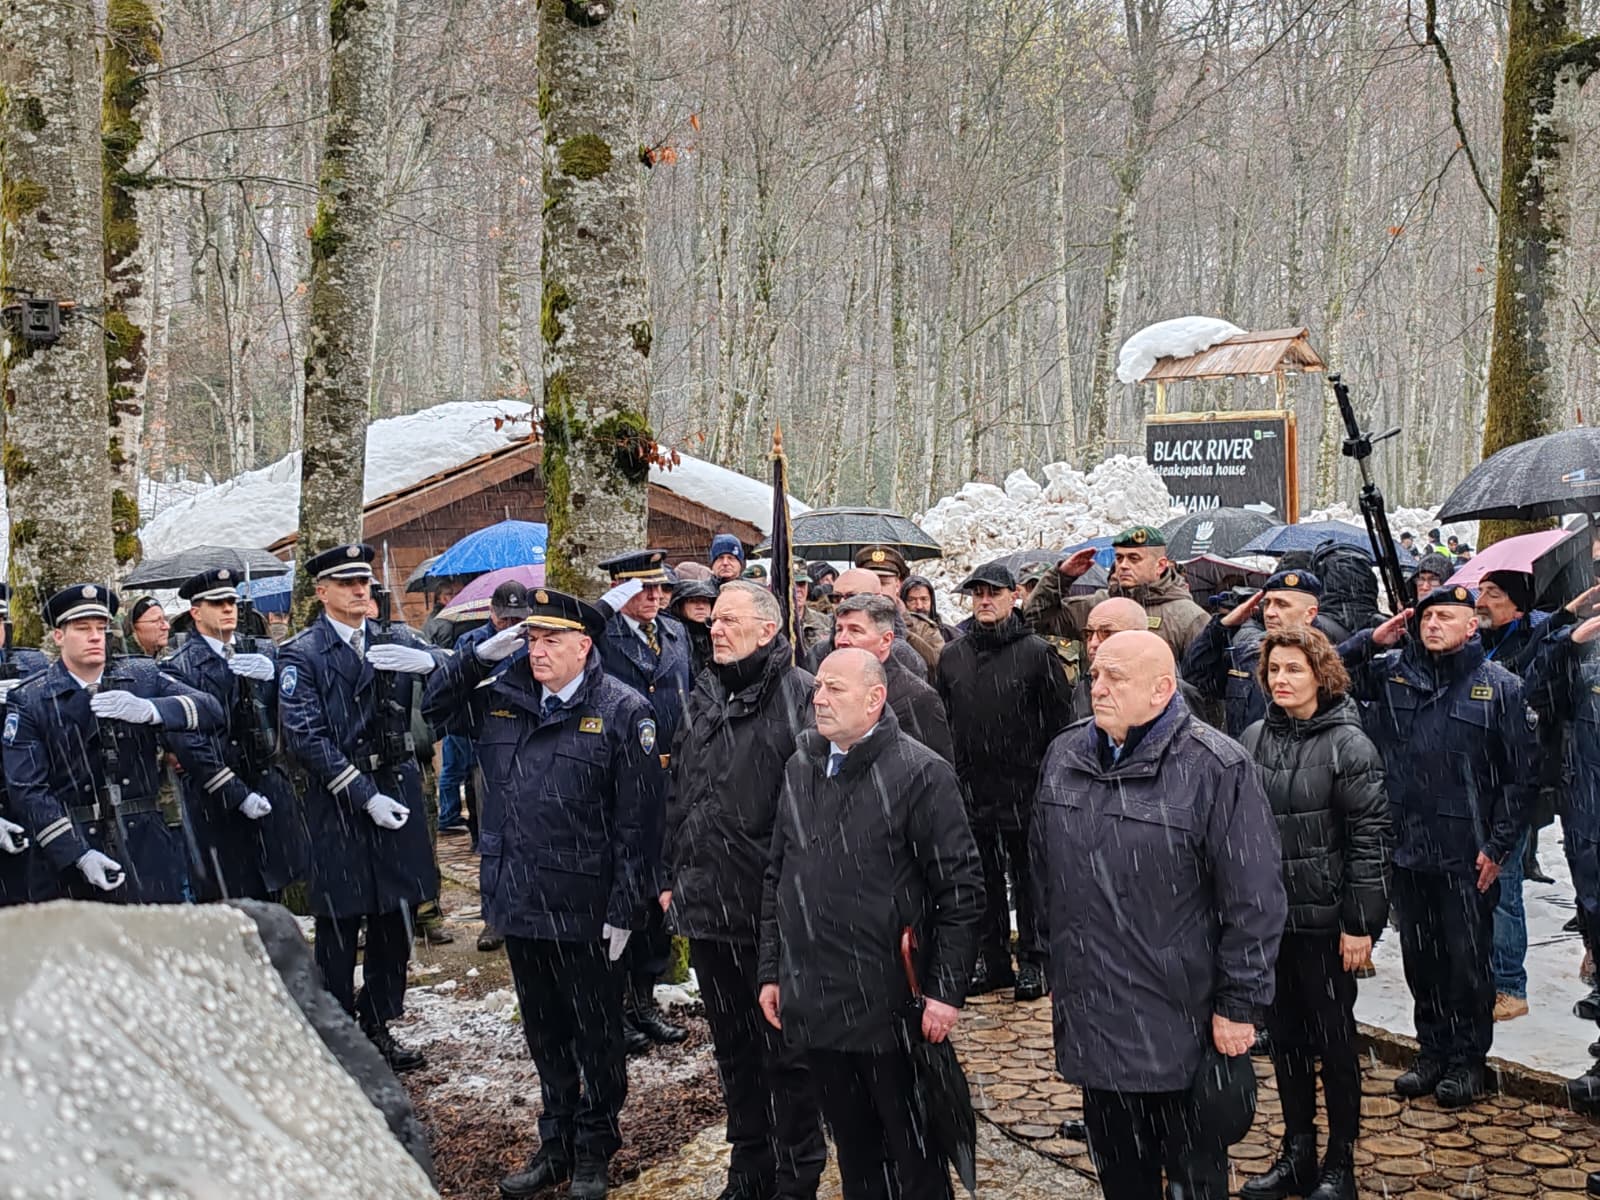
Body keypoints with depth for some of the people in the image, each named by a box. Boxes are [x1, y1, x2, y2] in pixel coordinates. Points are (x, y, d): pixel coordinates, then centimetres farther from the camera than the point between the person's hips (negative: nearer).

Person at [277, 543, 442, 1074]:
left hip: (397, 792, 4)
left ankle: (378, 1027, 26)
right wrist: (366, 797, -18)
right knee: (339, 928, 5)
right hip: (339, 802, -4)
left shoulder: (396, 641, 8)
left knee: (394, 920, 12)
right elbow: (306, 738, -12)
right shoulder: (301, 654, -4)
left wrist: (427, 659, -25)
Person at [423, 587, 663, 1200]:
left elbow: (637, 821, -13)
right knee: (544, 1033, 19)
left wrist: (623, 909, -15)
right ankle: (556, 1145, 35)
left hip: (585, 908, -5)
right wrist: (480, 656, 1)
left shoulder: (624, 712, -12)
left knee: (596, 1034, 11)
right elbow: (436, 706, 19)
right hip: (519, 898, 6)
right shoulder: (502, 699, 6)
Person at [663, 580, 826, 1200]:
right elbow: (677, 795, 18)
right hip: (707, 905, 7)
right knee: (733, 1048, 18)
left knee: (785, 1053, 5)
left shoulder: (799, 696, -11)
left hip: (774, 911, -7)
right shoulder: (701, 700, 11)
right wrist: (674, 877, 16)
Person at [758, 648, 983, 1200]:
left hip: (891, 1008, -5)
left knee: (912, 1153, 7)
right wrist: (771, 971, 13)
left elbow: (960, 890, -11)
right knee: (853, 1148, 18)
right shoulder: (800, 768, 9)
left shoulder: (920, 774, -10)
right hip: (812, 1005, 6)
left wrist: (946, 990, -13)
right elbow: (776, 878, 16)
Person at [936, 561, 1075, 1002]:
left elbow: (1060, 718, -4)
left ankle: (1033, 961, 16)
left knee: (1028, 879, 5)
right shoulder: (953, 656, 10)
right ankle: (993, 960, 23)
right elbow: (941, 721, 14)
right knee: (984, 880, 12)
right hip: (971, 790, 4)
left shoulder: (1036, 652, -3)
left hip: (1025, 788, -4)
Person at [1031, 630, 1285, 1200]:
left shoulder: (1217, 768, -15)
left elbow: (1254, 900, -14)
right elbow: (1044, 869, 17)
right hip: (1091, 1017, 5)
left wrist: (1240, 1004, -12)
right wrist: (1058, 950, 19)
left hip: (1181, 1022, -5)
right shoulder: (1065, 755, 4)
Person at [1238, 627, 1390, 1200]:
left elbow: (1370, 837, -11)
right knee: (1284, 1035, 14)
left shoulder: (1348, 744, -10)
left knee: (1334, 1039, 7)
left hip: (1324, 919, -5)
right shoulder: (1254, 739, 4)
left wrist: (1360, 923, -14)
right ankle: (1296, 1153, 28)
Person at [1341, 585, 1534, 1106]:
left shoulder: (1499, 687, -3)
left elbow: (1517, 776, -2)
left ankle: (1468, 1059, 23)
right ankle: (1432, 1050, 30)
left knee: (1468, 961, 6)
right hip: (1407, 848, 3)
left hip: (1467, 855, -3)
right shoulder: (1391, 671, 5)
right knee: (1420, 959, 14)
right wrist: (1371, 641, -5)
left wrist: (1497, 846, -7)